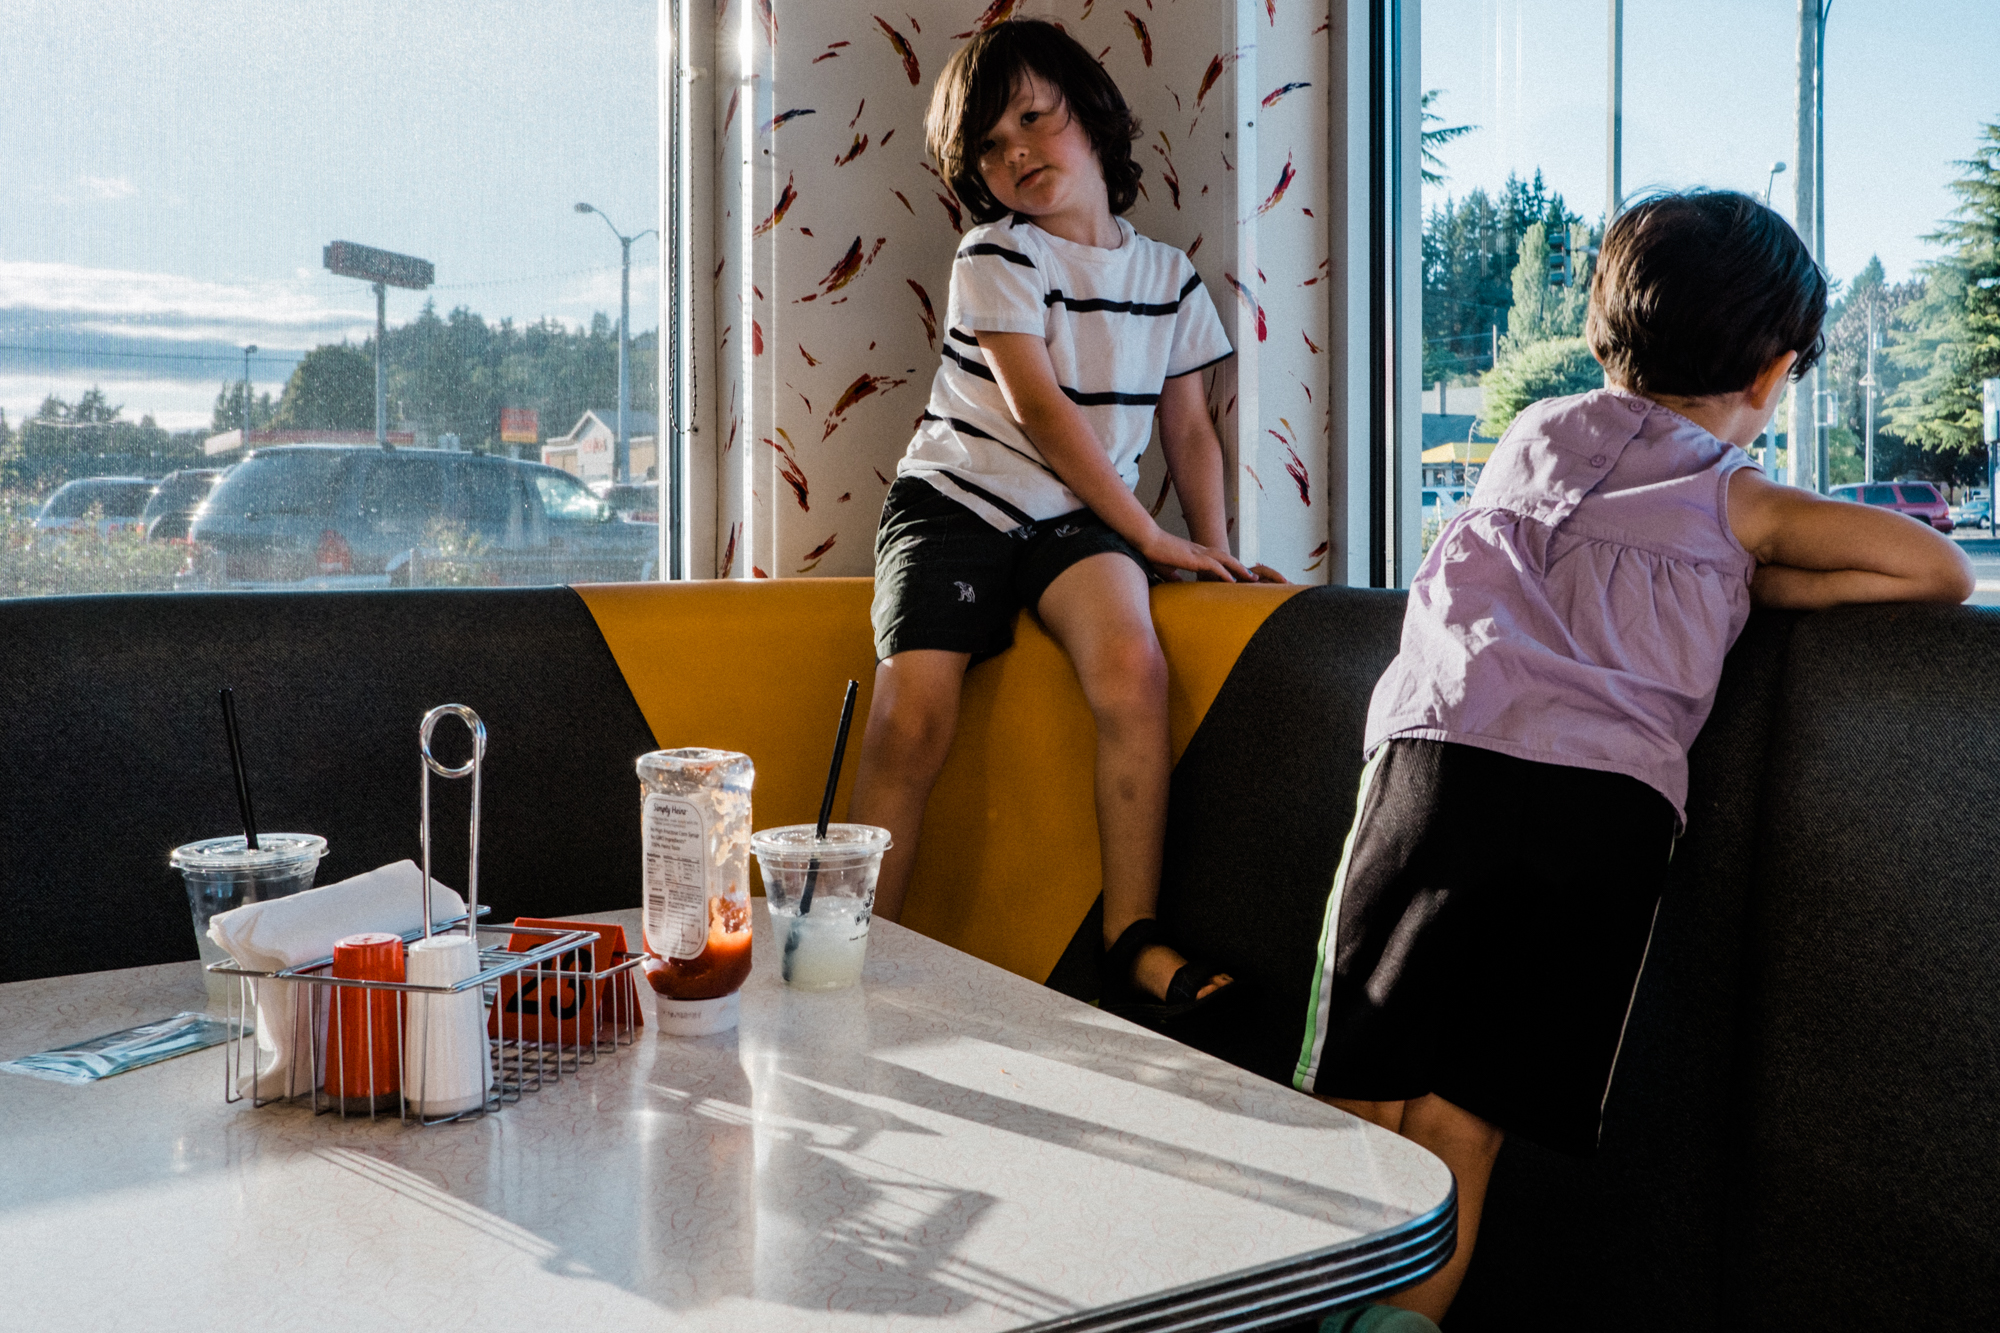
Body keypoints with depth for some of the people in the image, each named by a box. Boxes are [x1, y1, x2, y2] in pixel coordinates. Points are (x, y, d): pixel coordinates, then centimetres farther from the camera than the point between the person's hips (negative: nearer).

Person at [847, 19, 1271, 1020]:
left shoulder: (1170, 278, 12)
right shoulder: (995, 258, -2)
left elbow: (1189, 428, 17)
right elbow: (1041, 412, -9)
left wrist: (1217, 552, 3)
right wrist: (1152, 537, -9)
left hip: (1077, 521, 3)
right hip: (956, 501, -2)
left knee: (1133, 667, -29)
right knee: (912, 719, -24)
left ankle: (1133, 944, -23)